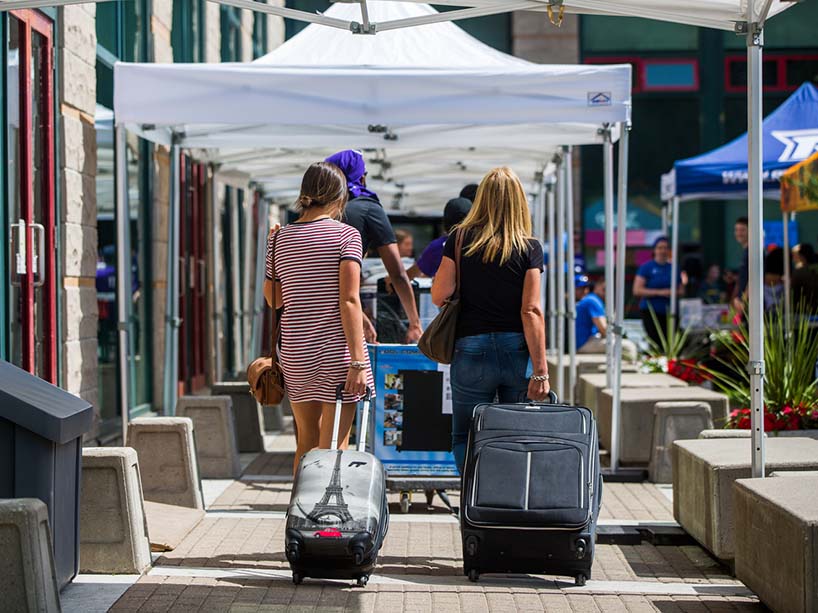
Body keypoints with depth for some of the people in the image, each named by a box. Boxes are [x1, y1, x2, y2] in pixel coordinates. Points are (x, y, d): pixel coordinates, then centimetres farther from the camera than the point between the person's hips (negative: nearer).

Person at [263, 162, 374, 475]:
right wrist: (358, 361, -15)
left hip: (294, 352, 5)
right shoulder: (346, 235, -6)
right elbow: (349, 301, -14)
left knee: (306, 443, 16)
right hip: (336, 352, -5)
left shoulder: (280, 238, 7)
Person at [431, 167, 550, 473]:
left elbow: (439, 296, -2)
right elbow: (531, 311, -8)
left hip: (472, 348, 0)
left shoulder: (460, 239, -1)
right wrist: (540, 371, -8)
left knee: (466, 439, 8)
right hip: (518, 351, 0)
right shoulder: (529, 248, -2)